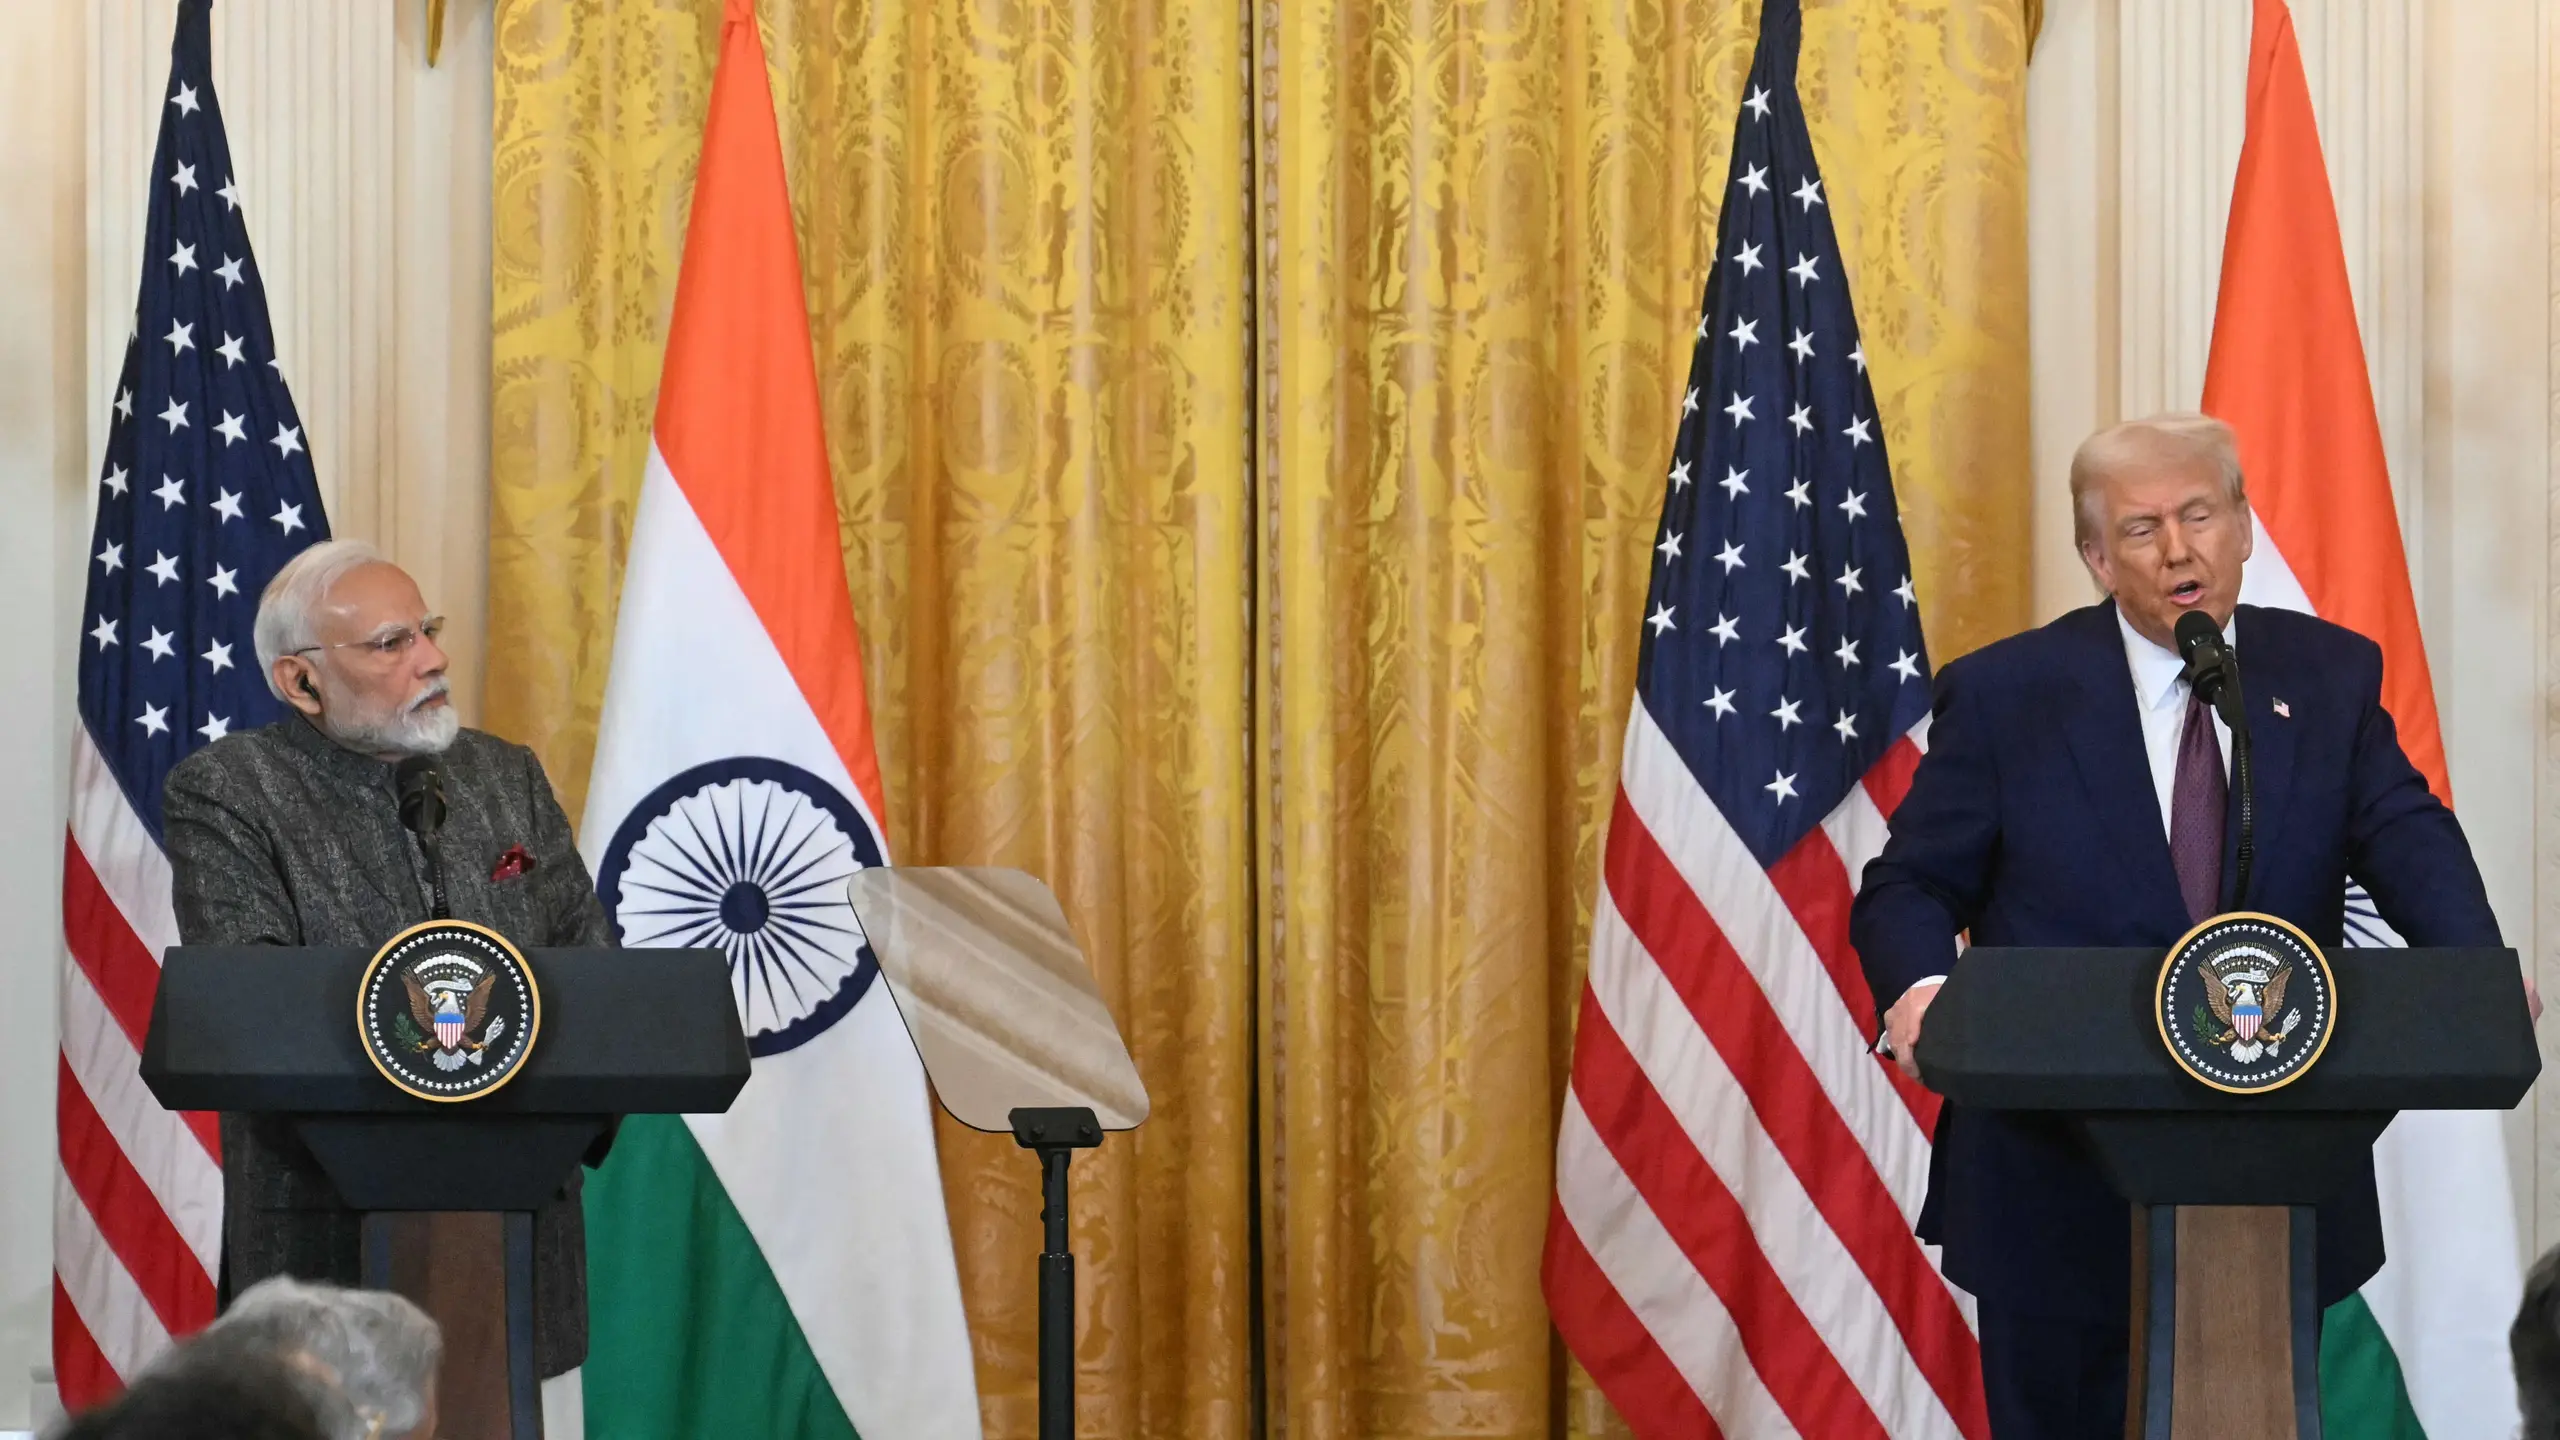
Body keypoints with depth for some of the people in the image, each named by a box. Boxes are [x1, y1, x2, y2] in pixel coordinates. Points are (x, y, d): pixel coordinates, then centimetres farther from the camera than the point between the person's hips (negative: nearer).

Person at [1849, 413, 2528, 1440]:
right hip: (2064, 1189, -2)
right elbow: (1910, 888, 1)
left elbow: (2407, 839, -7)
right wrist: (1920, 987, -23)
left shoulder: (2330, 678, 6)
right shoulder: (2003, 695, 0)